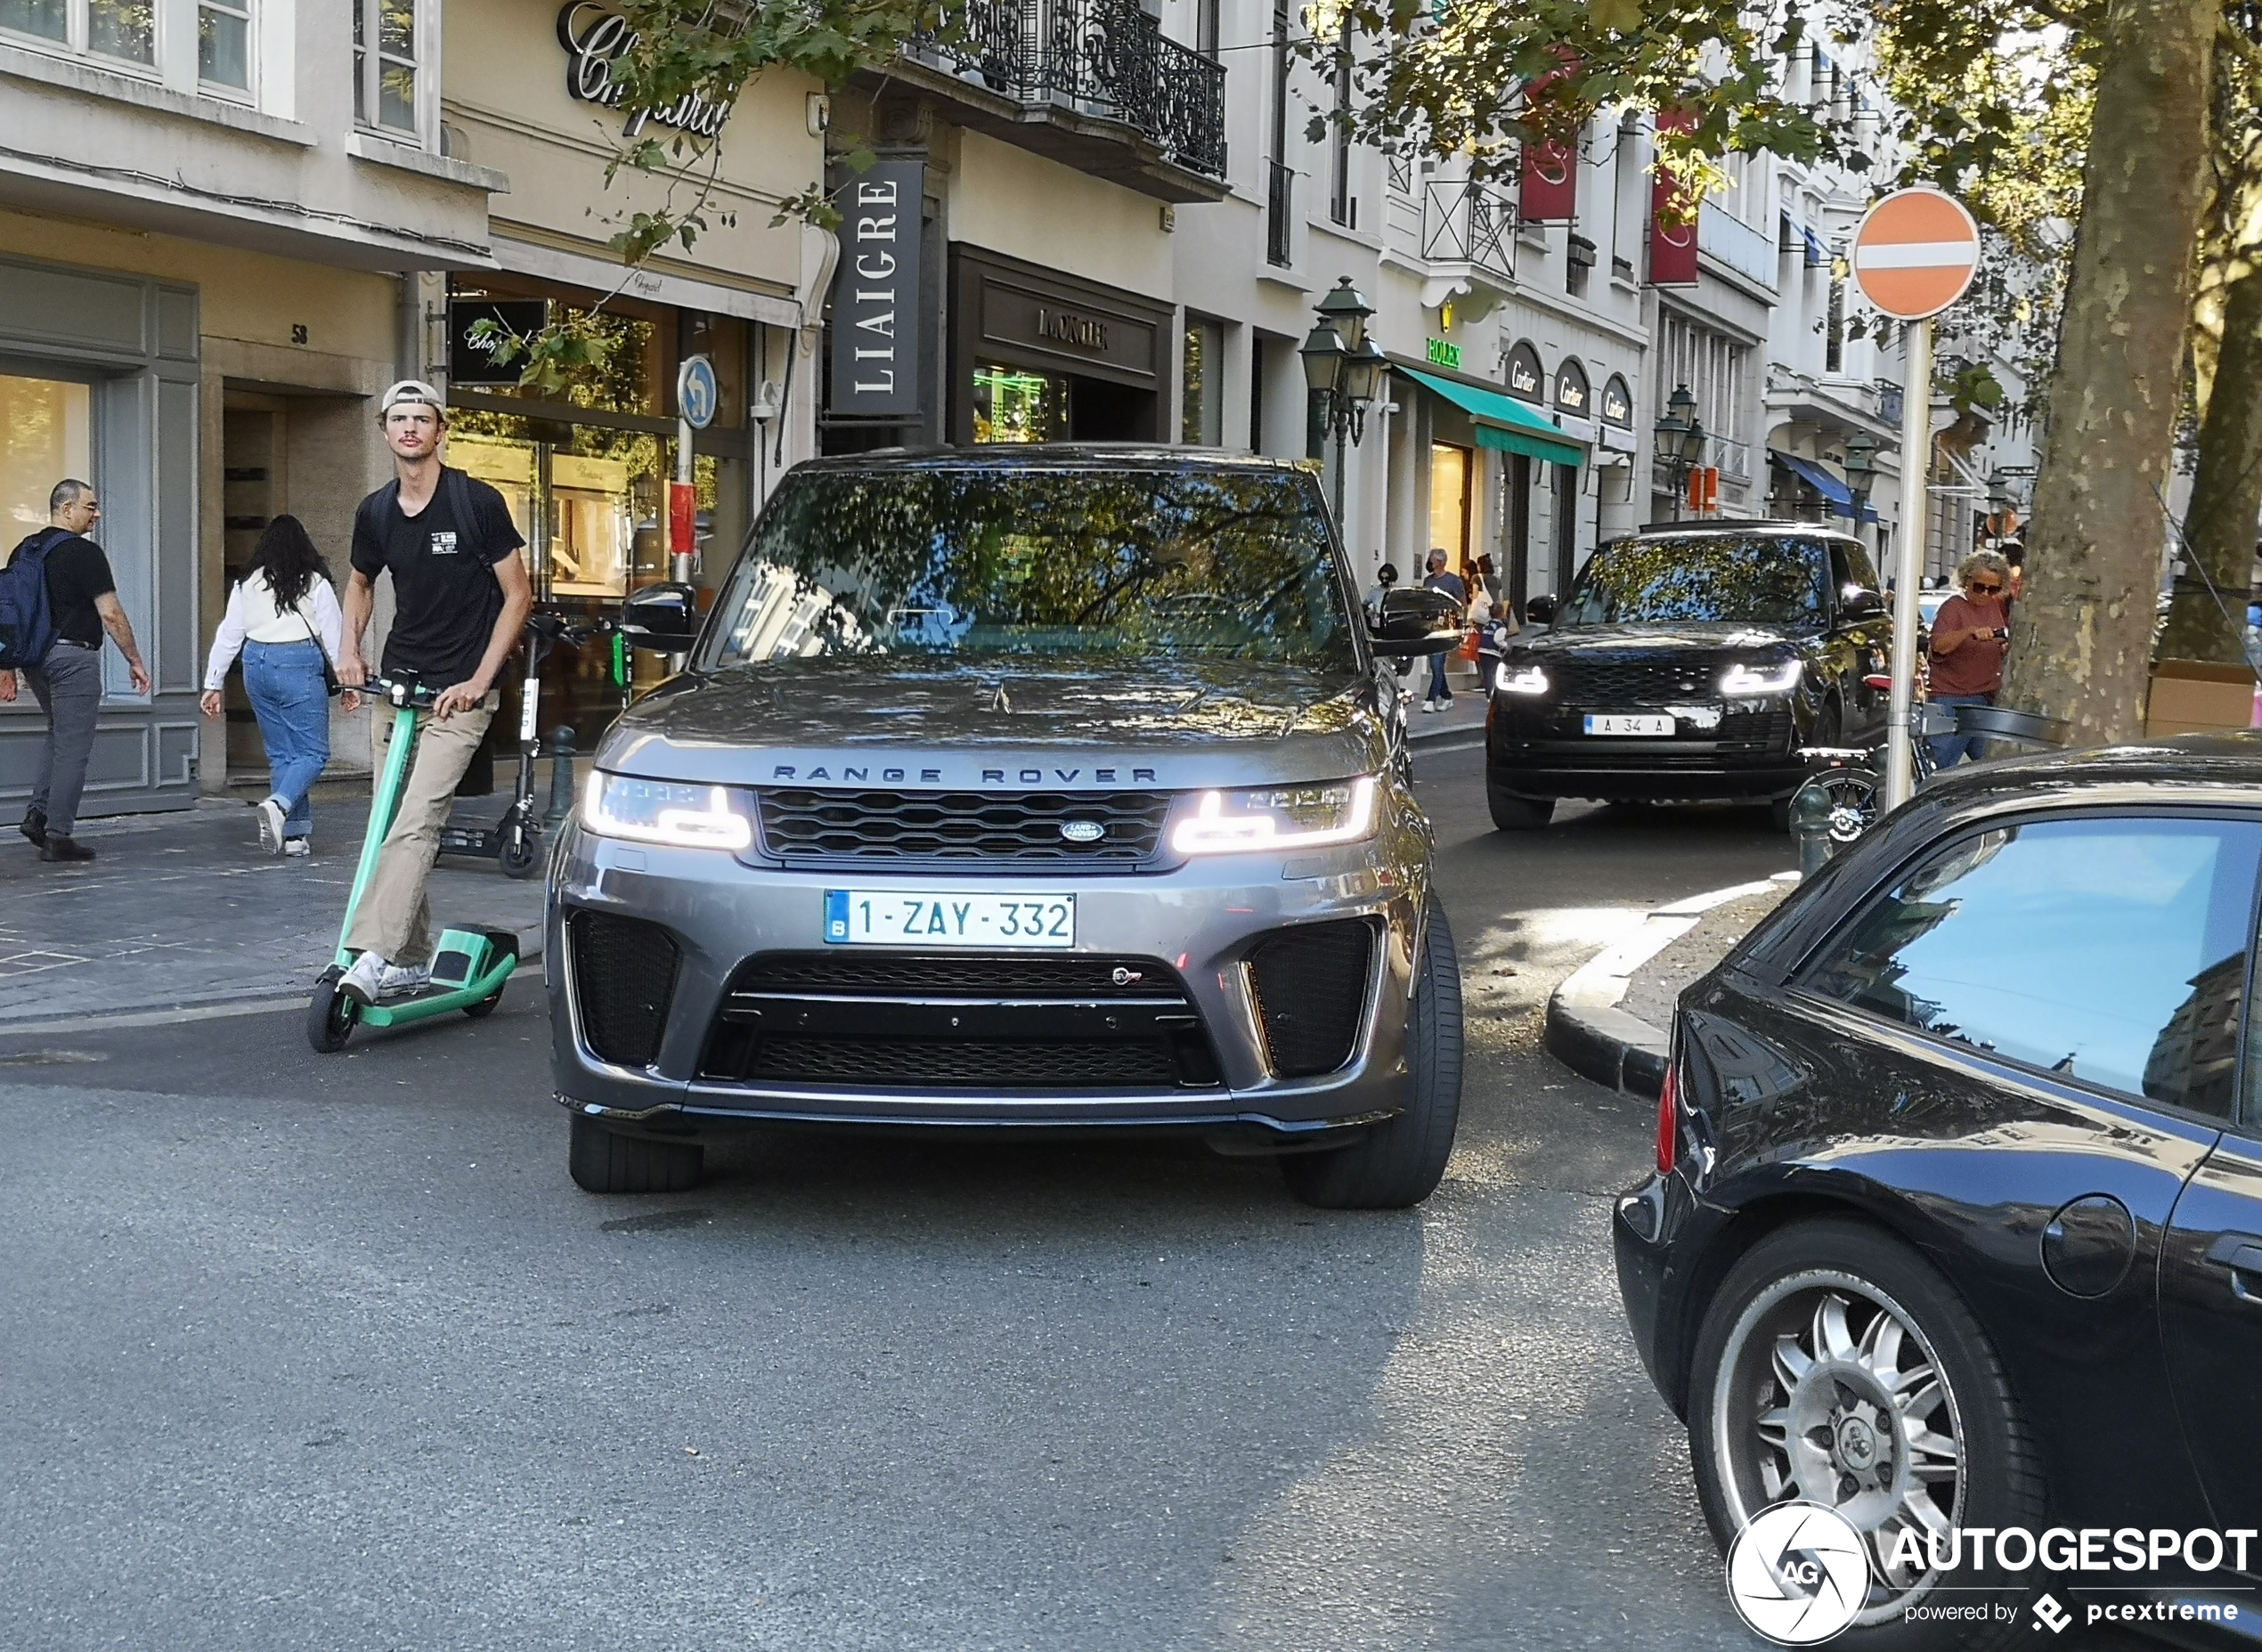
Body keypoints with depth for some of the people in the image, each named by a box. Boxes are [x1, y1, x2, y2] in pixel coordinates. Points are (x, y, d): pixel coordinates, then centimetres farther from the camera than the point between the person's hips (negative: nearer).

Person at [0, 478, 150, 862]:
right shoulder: (84, 553, -12)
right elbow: (111, 615, -14)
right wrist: (134, 661, -6)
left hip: (35, 656, 8)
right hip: (73, 655, -8)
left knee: (59, 734, 24)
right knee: (73, 745, -2)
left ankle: (37, 813, 14)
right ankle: (57, 836, -1)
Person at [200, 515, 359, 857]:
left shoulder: (247, 585, 9)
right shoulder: (315, 583, 0)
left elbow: (228, 635, 10)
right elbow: (334, 635, 1)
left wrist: (213, 684, 15)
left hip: (257, 663, 4)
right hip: (299, 664, -4)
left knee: (280, 752, 12)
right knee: (313, 751, 0)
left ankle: (294, 832, 10)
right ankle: (279, 804, -26)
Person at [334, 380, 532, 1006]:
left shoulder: (477, 503, -8)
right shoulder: (374, 512, 7)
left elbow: (518, 596, -6)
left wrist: (479, 681, -12)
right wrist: (349, 648, 8)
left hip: (459, 691, -6)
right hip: (396, 683, 6)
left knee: (417, 821, -20)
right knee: (392, 824, 8)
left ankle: (373, 958, -28)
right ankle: (412, 959, 19)